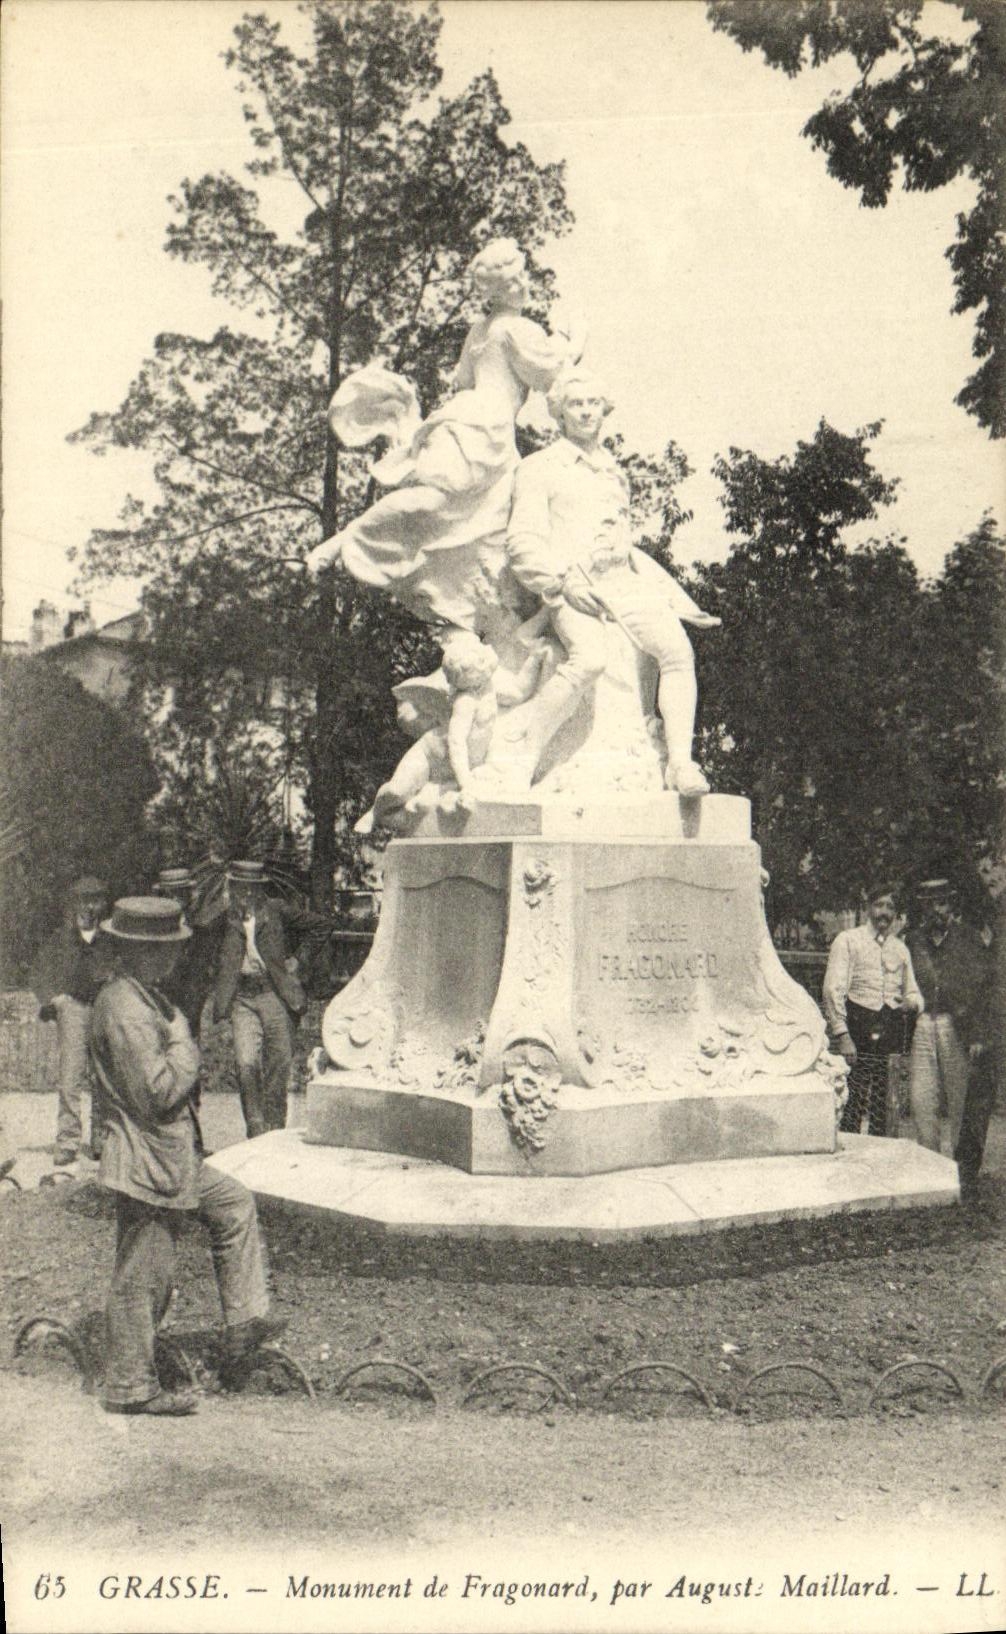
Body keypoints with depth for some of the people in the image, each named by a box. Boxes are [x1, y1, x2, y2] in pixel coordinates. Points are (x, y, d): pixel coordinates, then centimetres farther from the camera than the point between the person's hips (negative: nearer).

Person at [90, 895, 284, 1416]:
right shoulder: (126, 1011, -25)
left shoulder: (142, 998, 9)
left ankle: (244, 1322, 25)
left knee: (235, 1206, 20)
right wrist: (184, 1044, -14)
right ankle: (130, 1386, 15)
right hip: (148, 1163, -11)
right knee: (142, 1277, 2)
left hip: (175, 1157, 11)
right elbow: (157, 1091, -28)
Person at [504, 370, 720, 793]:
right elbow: (523, 543, 0)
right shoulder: (539, 468, 11)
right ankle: (523, 762, -24)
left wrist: (677, 598, 24)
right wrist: (565, 580, -17)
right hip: (570, 583, -5)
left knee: (677, 648, -22)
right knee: (588, 659, -34)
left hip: (625, 579, 5)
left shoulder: (613, 472, 29)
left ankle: (680, 764, -22)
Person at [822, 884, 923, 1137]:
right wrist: (842, 1035, -14)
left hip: (892, 1031, 5)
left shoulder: (900, 948, 21)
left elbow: (913, 992, 25)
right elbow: (833, 990, -4)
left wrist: (911, 1003, -1)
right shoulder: (847, 940, 4)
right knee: (853, 1103, -10)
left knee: (884, 1107, 2)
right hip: (858, 1031, -5)